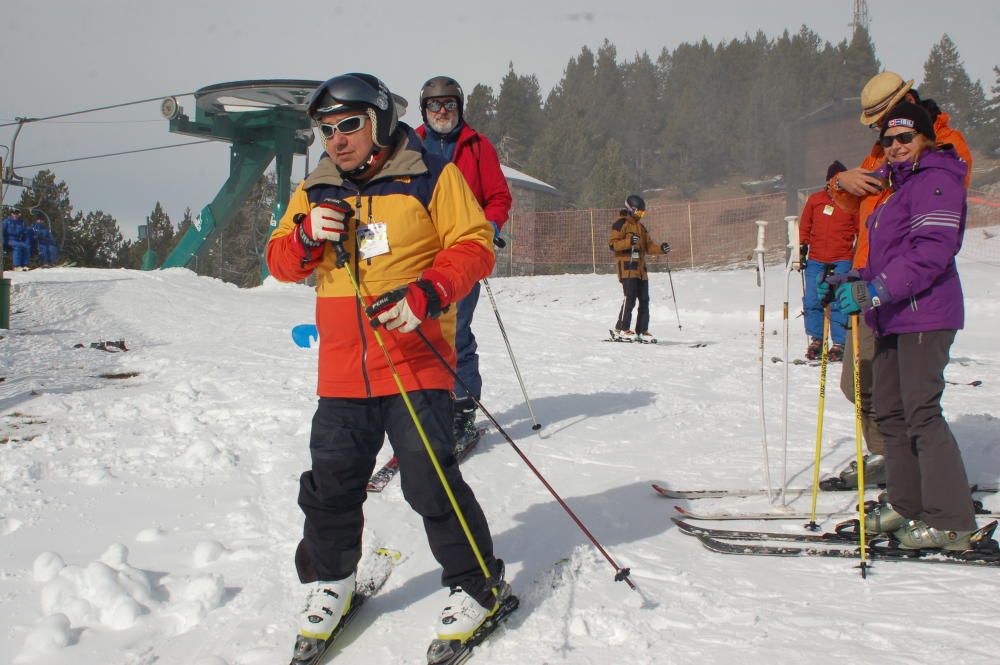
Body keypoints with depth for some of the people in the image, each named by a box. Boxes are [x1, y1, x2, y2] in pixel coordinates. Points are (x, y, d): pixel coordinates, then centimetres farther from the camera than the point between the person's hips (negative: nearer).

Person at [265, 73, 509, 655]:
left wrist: (426, 294, -20)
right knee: (331, 482, 6)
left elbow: (474, 246, -4)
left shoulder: (431, 177, 0)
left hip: (415, 361, -4)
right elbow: (282, 264, 16)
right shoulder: (316, 192, 14)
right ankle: (330, 583, 30)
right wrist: (306, 237, -6)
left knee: (432, 480, -7)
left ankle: (478, 584, 13)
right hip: (342, 370, 5)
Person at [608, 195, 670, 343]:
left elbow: (648, 246, 24)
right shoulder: (621, 224, -1)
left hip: (640, 268, 8)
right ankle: (621, 330, -12)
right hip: (627, 266, -8)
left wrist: (661, 248, 6)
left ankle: (642, 331, 10)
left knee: (644, 299, 5)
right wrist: (629, 241, -24)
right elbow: (612, 244, -10)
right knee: (630, 297, -16)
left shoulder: (641, 226, 25)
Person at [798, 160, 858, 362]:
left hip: (842, 261, -3)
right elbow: (804, 226, 18)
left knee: (838, 303, -8)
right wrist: (803, 246, 9)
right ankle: (816, 339, 13)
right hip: (815, 260, 3)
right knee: (812, 301, -1)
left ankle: (839, 343, 0)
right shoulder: (815, 200, 9)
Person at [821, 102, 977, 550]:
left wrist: (879, 290, -28)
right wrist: (855, 280, 17)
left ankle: (951, 522, -7)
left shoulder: (936, 180, -9)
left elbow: (930, 251, -22)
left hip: (924, 315, -10)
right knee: (889, 412, 11)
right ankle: (907, 503, 21)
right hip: (894, 317, 10)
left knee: (921, 414, -11)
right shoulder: (898, 184, 23)